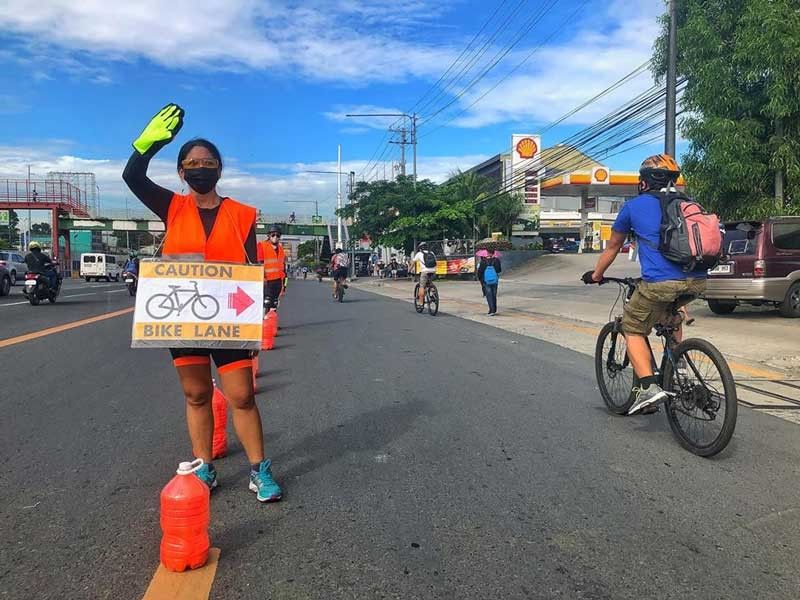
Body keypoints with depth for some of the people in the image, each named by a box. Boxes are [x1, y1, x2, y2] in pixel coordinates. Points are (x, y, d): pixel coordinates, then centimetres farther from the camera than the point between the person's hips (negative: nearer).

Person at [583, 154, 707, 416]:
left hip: (661, 282, -5)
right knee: (673, 311, 36)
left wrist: (595, 275, 39)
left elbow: (612, 247, 23)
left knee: (633, 330, 12)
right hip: (697, 281, 5)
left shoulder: (634, 206, 13)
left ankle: (648, 387, -4)